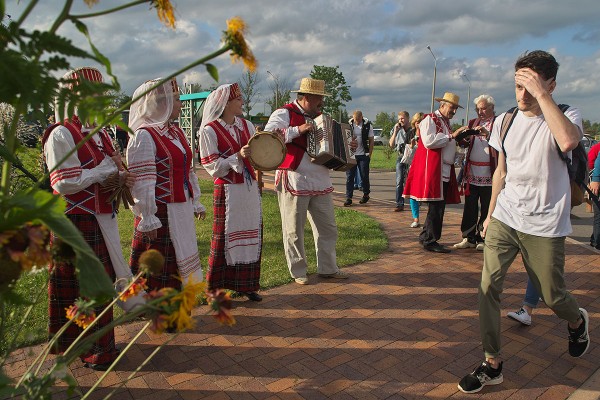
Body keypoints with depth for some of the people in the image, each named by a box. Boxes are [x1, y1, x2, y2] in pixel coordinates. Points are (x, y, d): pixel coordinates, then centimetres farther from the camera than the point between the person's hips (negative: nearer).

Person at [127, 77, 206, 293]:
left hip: (182, 213, 9)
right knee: (156, 273, 4)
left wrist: (195, 202, 18)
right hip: (161, 215, -9)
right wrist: (148, 219, -20)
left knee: (179, 266, 19)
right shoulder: (144, 136, -15)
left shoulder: (176, 133, 12)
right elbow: (142, 181, -19)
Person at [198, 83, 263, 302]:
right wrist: (238, 157, -20)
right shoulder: (209, 130, -7)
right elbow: (213, 166, -11)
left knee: (252, 235, 9)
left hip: (250, 188, 6)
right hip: (227, 190, -5)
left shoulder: (247, 125, 9)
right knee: (225, 238, 1)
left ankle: (246, 285, 24)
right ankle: (216, 288, 18)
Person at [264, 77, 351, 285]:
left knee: (328, 227, 12)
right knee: (294, 230, 4)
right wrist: (298, 130, -26)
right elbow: (269, 135, -22)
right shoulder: (284, 113, -5)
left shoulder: (318, 117, 18)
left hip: (320, 182, 7)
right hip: (293, 181, -7)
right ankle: (298, 272, 18)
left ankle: (328, 268, 26)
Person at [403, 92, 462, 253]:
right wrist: (451, 136, -15)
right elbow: (429, 141, -20)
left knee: (438, 206, 10)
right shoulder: (430, 120, -4)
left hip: (445, 172, 9)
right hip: (432, 169, -9)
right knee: (436, 207, -9)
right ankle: (430, 241, 0)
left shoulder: (446, 123, 24)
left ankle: (425, 237, 21)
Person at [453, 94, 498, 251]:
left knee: (486, 209, 2)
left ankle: (483, 239, 12)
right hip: (471, 172, 5)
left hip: (489, 174, -4)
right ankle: (469, 238, 15)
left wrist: (487, 134, -27)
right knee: (469, 207, 6)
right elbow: (462, 143, 12)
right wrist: (465, 137, -9)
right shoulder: (472, 123, 17)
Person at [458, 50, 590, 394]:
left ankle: (578, 321, 48)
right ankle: (493, 364, 9)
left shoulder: (566, 116, -8)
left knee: (552, 295, 10)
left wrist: (540, 94, -28)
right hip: (504, 219, 4)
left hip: (544, 226, -3)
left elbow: (568, 141, -34)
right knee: (488, 288, -5)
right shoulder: (505, 121, 5)